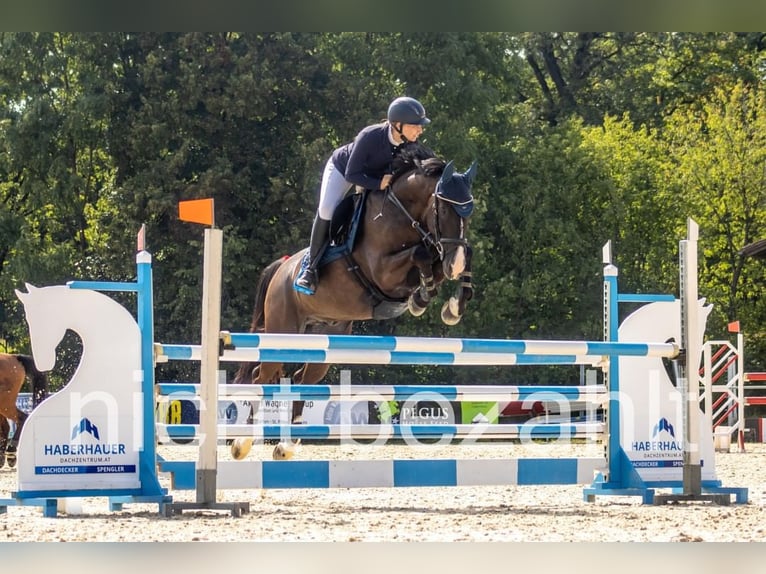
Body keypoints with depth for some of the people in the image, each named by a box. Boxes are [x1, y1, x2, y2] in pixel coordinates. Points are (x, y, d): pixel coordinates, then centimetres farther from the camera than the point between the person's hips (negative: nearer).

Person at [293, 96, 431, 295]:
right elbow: (352, 174, -34)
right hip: (342, 167, -5)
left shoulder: (411, 143, -28)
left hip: (377, 174, 5)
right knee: (327, 210, -22)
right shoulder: (370, 137, -42)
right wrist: (378, 184, -45)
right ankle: (311, 267, -10)